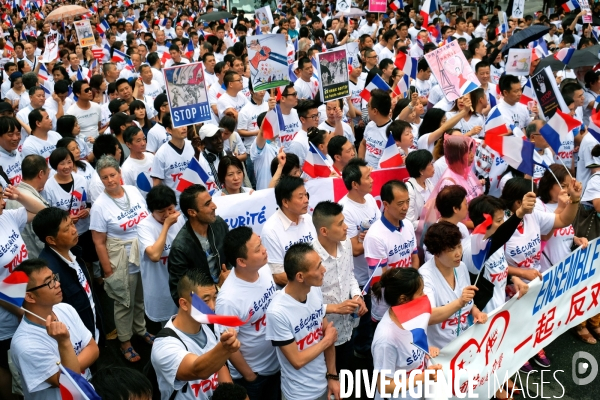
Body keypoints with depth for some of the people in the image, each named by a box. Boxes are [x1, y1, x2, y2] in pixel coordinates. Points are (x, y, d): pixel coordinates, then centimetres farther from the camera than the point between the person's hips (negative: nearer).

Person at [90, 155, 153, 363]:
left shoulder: (133, 190, -3)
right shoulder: (100, 205, -17)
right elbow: (99, 242, -13)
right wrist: (108, 271, -12)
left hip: (146, 254, 5)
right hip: (122, 260, -5)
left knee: (142, 297, 22)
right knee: (125, 302, 10)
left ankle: (140, 329, 45)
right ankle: (125, 342, 29)